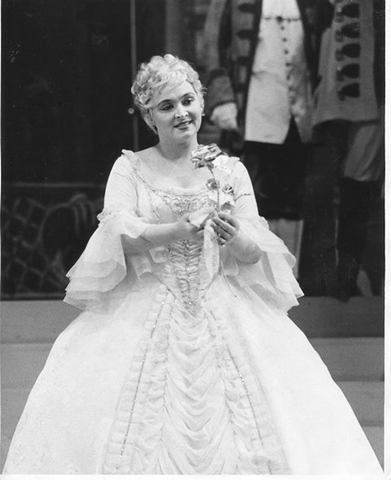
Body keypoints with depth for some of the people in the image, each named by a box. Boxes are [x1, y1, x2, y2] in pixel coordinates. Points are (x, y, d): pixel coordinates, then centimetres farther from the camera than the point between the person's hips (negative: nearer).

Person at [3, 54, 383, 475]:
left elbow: (255, 252, 3)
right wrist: (180, 229, -23)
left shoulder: (230, 171, 9)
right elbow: (117, 235, -8)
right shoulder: (130, 168, 6)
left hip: (224, 309, 1)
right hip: (146, 310, -1)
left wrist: (235, 237, -20)